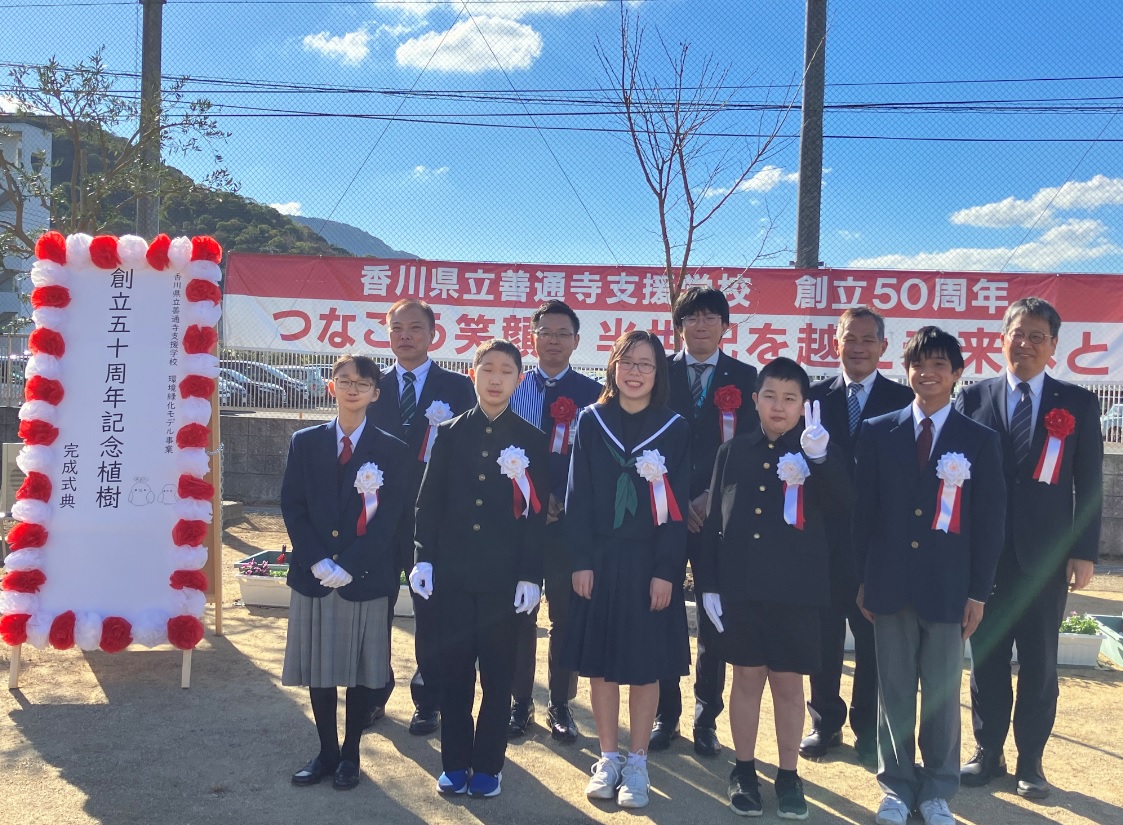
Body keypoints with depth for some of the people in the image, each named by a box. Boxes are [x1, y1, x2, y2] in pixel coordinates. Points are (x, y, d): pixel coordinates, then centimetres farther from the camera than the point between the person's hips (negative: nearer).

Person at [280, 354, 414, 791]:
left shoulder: (391, 450, -1)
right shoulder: (305, 442, 5)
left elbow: (390, 518, -7)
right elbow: (292, 507, 1)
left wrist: (349, 566, -15)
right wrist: (317, 562, -11)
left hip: (366, 578, -2)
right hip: (313, 576, 2)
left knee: (362, 670, 7)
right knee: (317, 667, 10)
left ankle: (350, 754, 22)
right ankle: (327, 750, 25)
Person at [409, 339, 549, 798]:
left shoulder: (531, 441, 2)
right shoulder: (450, 434, 6)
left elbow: (537, 513, -1)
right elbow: (429, 502, 6)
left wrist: (531, 575, -6)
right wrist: (424, 559, -1)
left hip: (504, 578, -1)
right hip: (452, 573, 2)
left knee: (498, 674, 7)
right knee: (454, 671, 8)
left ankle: (488, 765, 19)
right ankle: (455, 762, 21)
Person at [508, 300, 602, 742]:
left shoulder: (593, 394, 1)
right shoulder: (512, 388, 7)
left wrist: (562, 502, -11)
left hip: (570, 520, -1)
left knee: (566, 615, 6)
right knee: (519, 614, 7)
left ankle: (561, 704, 18)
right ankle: (521, 701, 19)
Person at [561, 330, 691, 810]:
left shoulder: (674, 429, -2)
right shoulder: (591, 421, 1)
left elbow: (678, 505, -4)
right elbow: (578, 495, 0)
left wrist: (666, 570, -11)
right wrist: (580, 561, -7)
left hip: (650, 563, -1)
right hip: (600, 559, 1)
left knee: (645, 665, 6)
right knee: (600, 662, 8)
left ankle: (636, 763, 19)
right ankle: (608, 758, 22)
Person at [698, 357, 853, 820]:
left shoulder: (820, 454, 1)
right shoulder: (733, 452, 6)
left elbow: (842, 503, -17)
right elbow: (714, 521, 6)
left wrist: (820, 455, -32)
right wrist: (708, 585, 0)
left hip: (795, 590, -1)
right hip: (739, 587, 1)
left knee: (789, 682, 8)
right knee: (747, 679, 10)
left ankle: (788, 777, 22)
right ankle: (744, 772, 23)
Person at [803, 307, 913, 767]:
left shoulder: (904, 400, 0)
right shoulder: (815, 396, 5)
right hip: (824, 538, 1)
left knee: (874, 641, 9)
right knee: (823, 637, 11)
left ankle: (867, 729, 24)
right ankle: (825, 723, 26)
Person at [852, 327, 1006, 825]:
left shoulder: (980, 440, 1)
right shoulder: (878, 432, 3)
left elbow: (989, 522, 1)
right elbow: (862, 510, 4)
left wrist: (978, 592, -2)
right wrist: (862, 579, 2)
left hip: (947, 587, -1)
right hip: (890, 583, 1)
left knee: (942, 694, 8)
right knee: (894, 690, 9)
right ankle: (896, 785, 23)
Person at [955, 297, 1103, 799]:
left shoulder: (1078, 404, 3)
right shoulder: (973, 398, 3)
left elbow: (1089, 485, 2)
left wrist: (1084, 551, -4)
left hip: (1045, 556, 0)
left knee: (1039, 663, 8)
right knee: (987, 658, 9)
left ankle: (1030, 760, 20)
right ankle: (988, 753, 22)